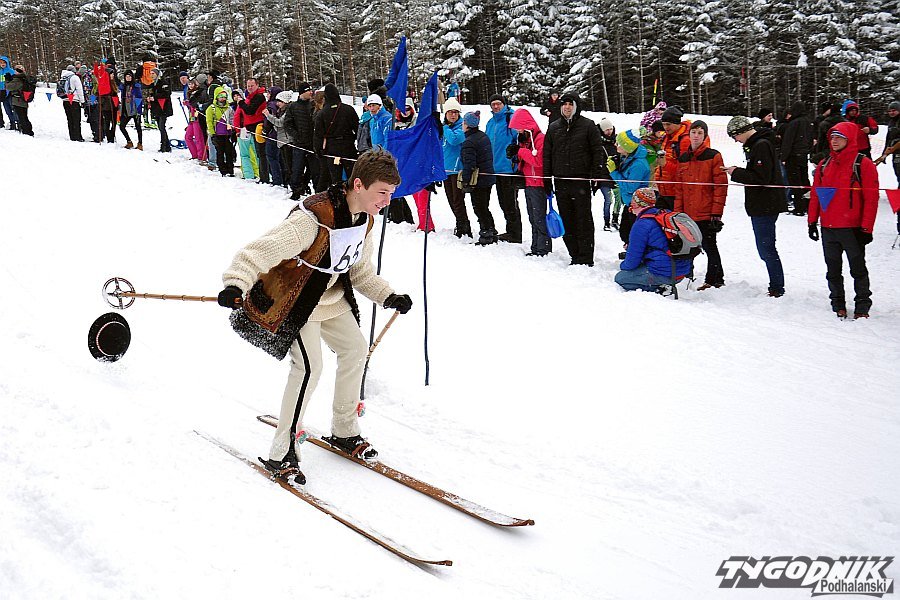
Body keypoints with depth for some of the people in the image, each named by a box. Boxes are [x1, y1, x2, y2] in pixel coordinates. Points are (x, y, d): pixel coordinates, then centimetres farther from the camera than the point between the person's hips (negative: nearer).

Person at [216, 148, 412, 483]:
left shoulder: (364, 221, -4)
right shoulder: (314, 218, -32)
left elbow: (360, 272, 10)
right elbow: (262, 250, -39)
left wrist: (388, 297, -2)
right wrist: (235, 283, -53)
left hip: (330, 296, 9)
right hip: (291, 299, -9)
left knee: (355, 349, 13)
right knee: (309, 366, -19)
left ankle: (344, 432, 31)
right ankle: (281, 454, -8)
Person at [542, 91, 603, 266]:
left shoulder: (588, 126, 1)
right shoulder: (553, 128, 13)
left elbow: (598, 151, 0)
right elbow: (547, 154, 15)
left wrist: (595, 176, -7)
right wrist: (547, 179, 9)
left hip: (581, 181, -4)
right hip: (560, 181, 4)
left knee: (584, 220, -3)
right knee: (567, 221, 7)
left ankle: (586, 258, 1)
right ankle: (575, 255, 14)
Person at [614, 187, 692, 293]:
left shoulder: (641, 225, -13)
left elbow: (633, 260, -10)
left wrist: (623, 266, 13)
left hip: (662, 274, -9)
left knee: (620, 278, 5)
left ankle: (657, 289, -8)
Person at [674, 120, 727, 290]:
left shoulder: (713, 156, -4)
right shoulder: (683, 159, 12)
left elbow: (721, 187, -7)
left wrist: (717, 213, -12)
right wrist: (678, 213, 7)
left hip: (707, 214, -5)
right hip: (688, 213, 5)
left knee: (709, 246, 0)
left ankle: (715, 279, 11)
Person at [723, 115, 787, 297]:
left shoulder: (761, 146, -17)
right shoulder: (755, 144, 15)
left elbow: (761, 178, -22)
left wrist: (736, 173, -14)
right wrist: (737, 172, 7)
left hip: (765, 206, -11)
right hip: (761, 205, 11)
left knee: (766, 248, -6)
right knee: (765, 248, 15)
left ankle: (777, 288, 0)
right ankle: (776, 287, 22)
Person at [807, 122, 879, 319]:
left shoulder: (863, 164, -7)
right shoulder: (824, 165, 9)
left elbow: (871, 199, -9)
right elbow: (815, 195, 13)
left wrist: (866, 228, -13)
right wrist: (812, 221, 9)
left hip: (852, 228, -5)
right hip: (828, 228, 5)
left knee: (858, 268, 4)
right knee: (833, 269, 12)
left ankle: (862, 306, 13)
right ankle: (838, 304, 24)